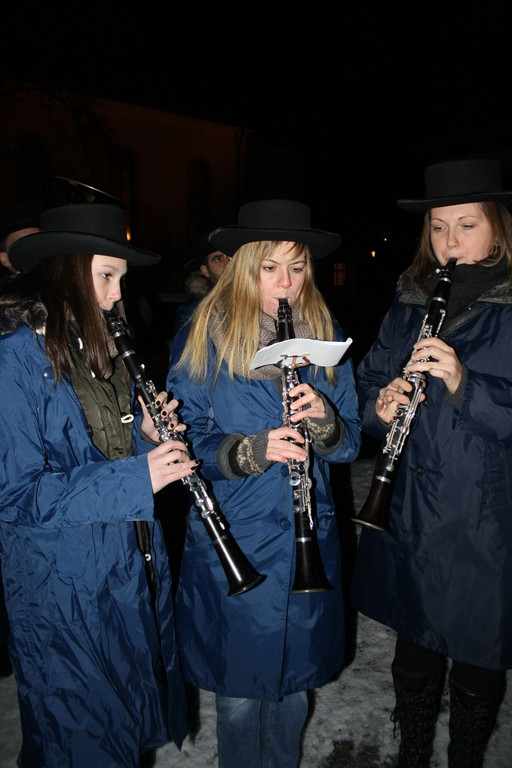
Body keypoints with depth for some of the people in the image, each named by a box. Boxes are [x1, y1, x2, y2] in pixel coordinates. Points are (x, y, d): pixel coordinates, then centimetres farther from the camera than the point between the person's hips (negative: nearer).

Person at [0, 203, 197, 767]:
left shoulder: (93, 344, 6)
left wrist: (144, 429, -7)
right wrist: (135, 477, -28)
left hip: (132, 564, 8)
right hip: (64, 586, -7)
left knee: (134, 712, 26)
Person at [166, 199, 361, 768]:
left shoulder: (326, 336, 1)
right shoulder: (203, 338, -8)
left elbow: (350, 444, 2)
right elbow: (184, 439, -9)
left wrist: (323, 420, -20)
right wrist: (252, 450, -25)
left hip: (309, 540, 3)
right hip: (232, 543, -2)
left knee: (293, 686, 22)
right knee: (239, 695, 14)